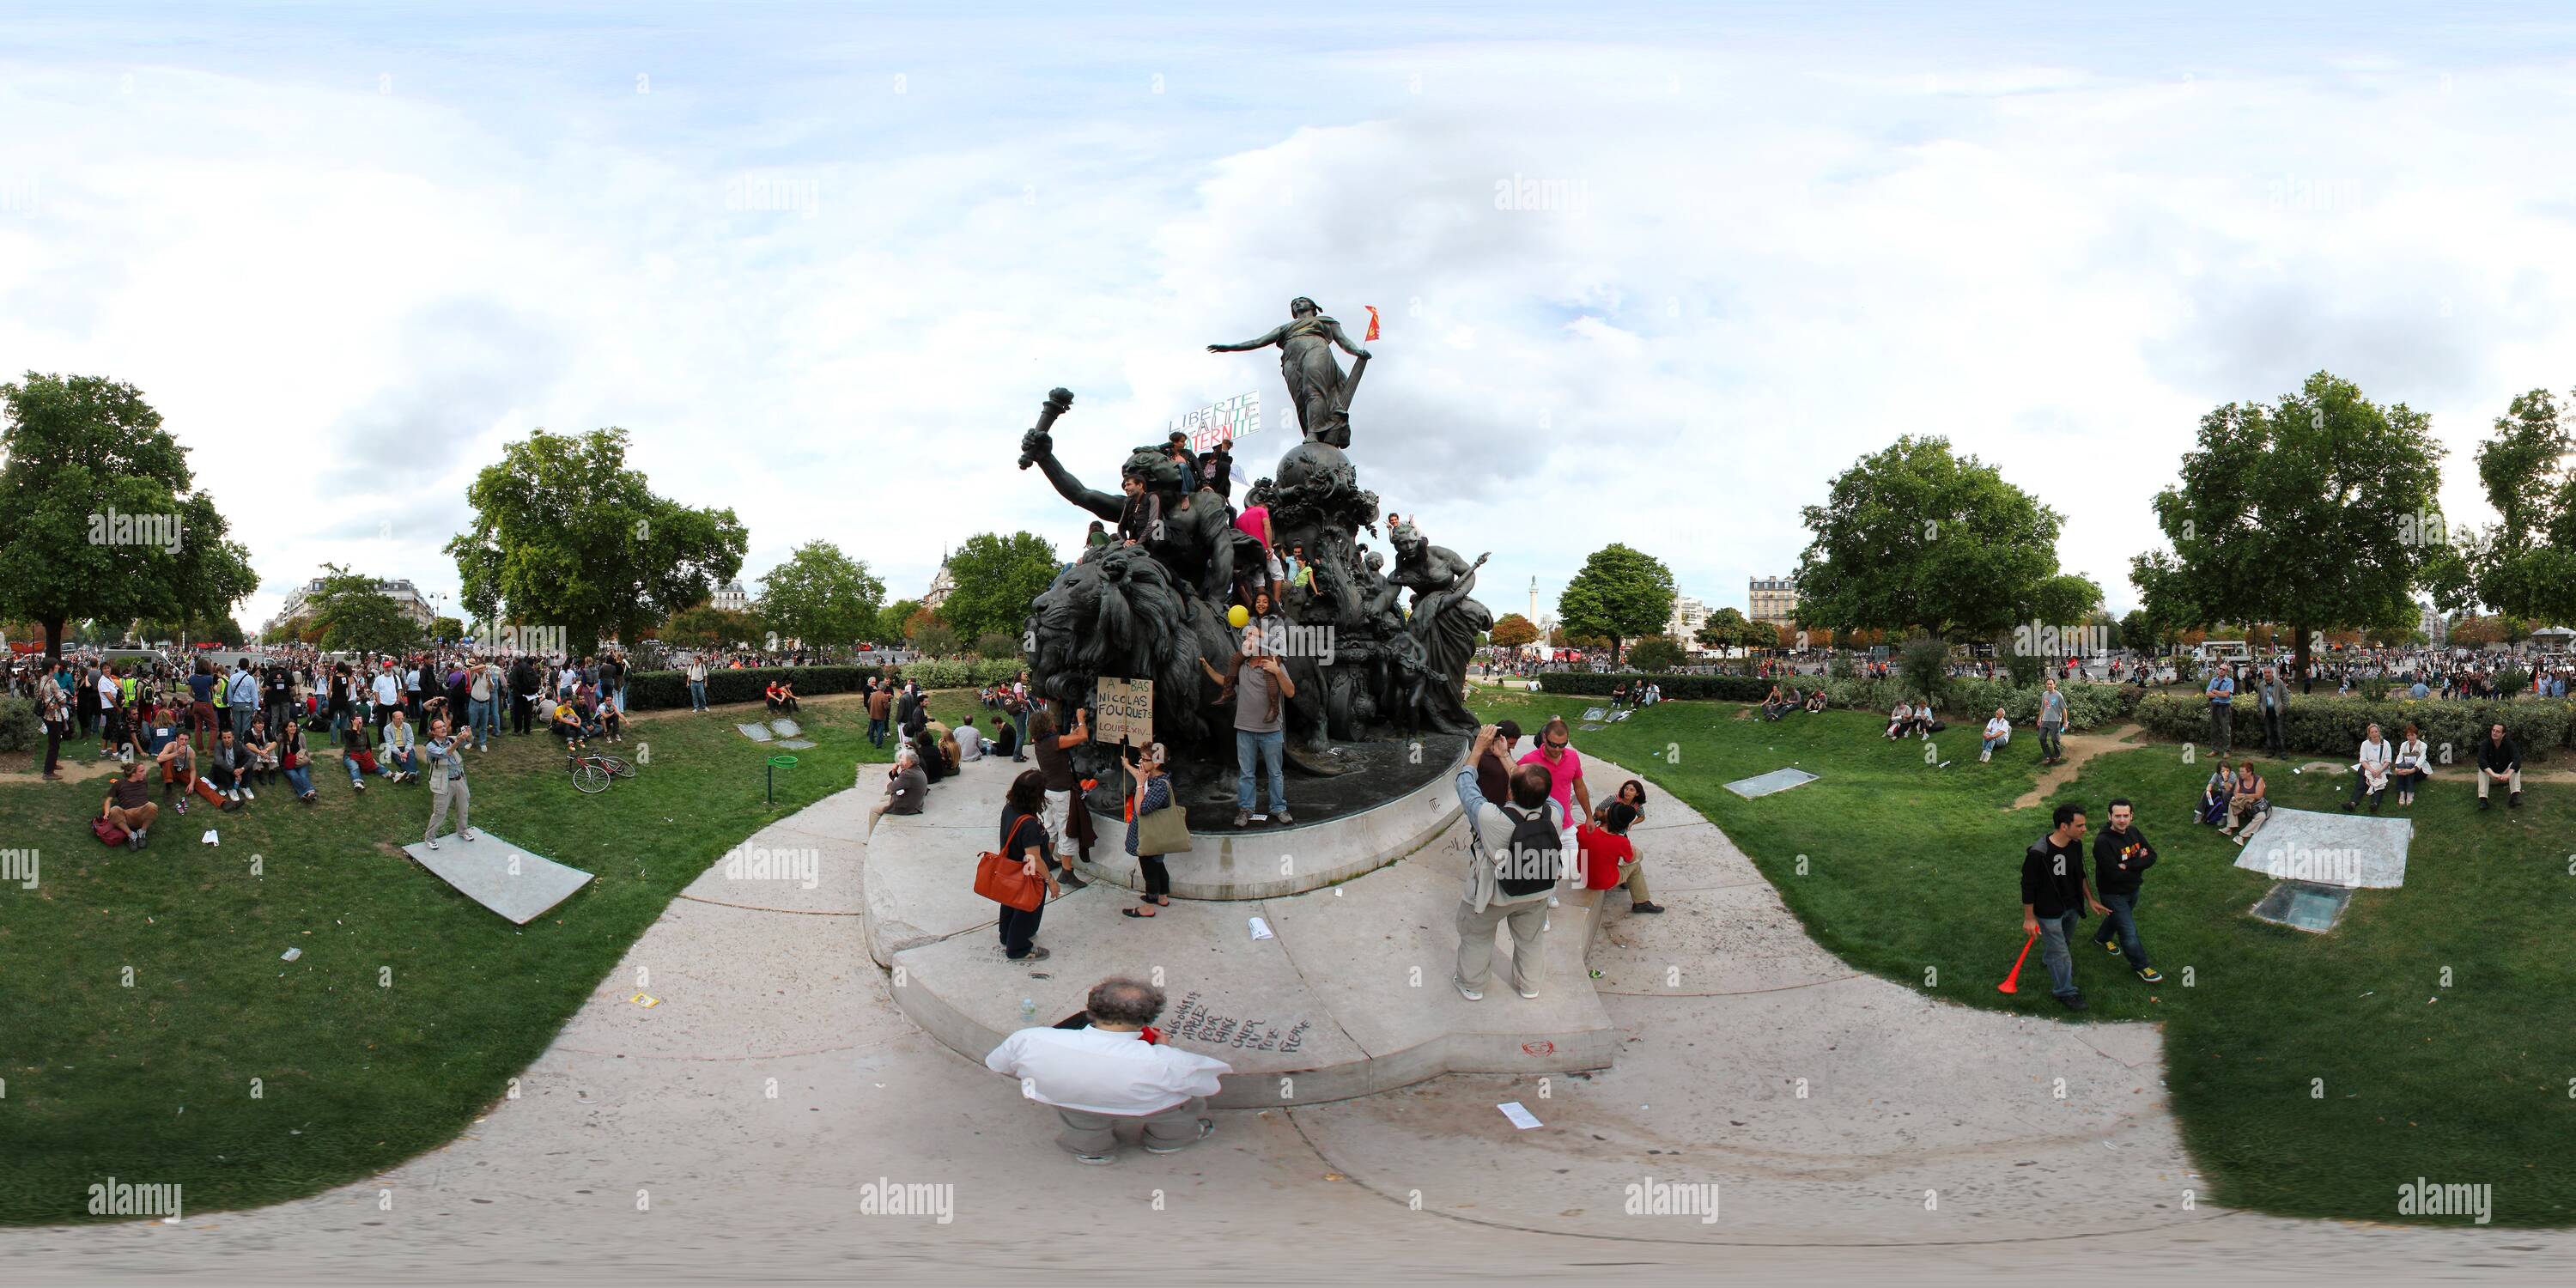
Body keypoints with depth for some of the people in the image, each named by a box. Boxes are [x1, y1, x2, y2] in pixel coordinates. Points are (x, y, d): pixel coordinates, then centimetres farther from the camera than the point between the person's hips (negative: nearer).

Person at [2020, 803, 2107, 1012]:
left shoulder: (2076, 844, -10)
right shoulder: (2038, 853, -33)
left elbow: (2079, 875, 9)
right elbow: (2028, 886, -21)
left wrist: (2090, 899, 14)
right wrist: (2029, 918, -14)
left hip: (2072, 906, 7)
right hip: (2049, 912, -7)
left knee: (2064, 939, 30)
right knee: (2059, 952, 8)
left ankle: (2049, 955, 61)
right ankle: (2064, 992, 29)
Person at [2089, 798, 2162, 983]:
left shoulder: (2134, 833, -9)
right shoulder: (2103, 842, -32)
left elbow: (2152, 856, -13)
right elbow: (2115, 875, -33)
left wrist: (2128, 866, -27)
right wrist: (2138, 865, -20)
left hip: (2132, 890, 7)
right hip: (2113, 894, -7)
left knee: (2118, 918, 31)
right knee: (2129, 932, 0)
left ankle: (2103, 937, 59)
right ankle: (2141, 965, 22)